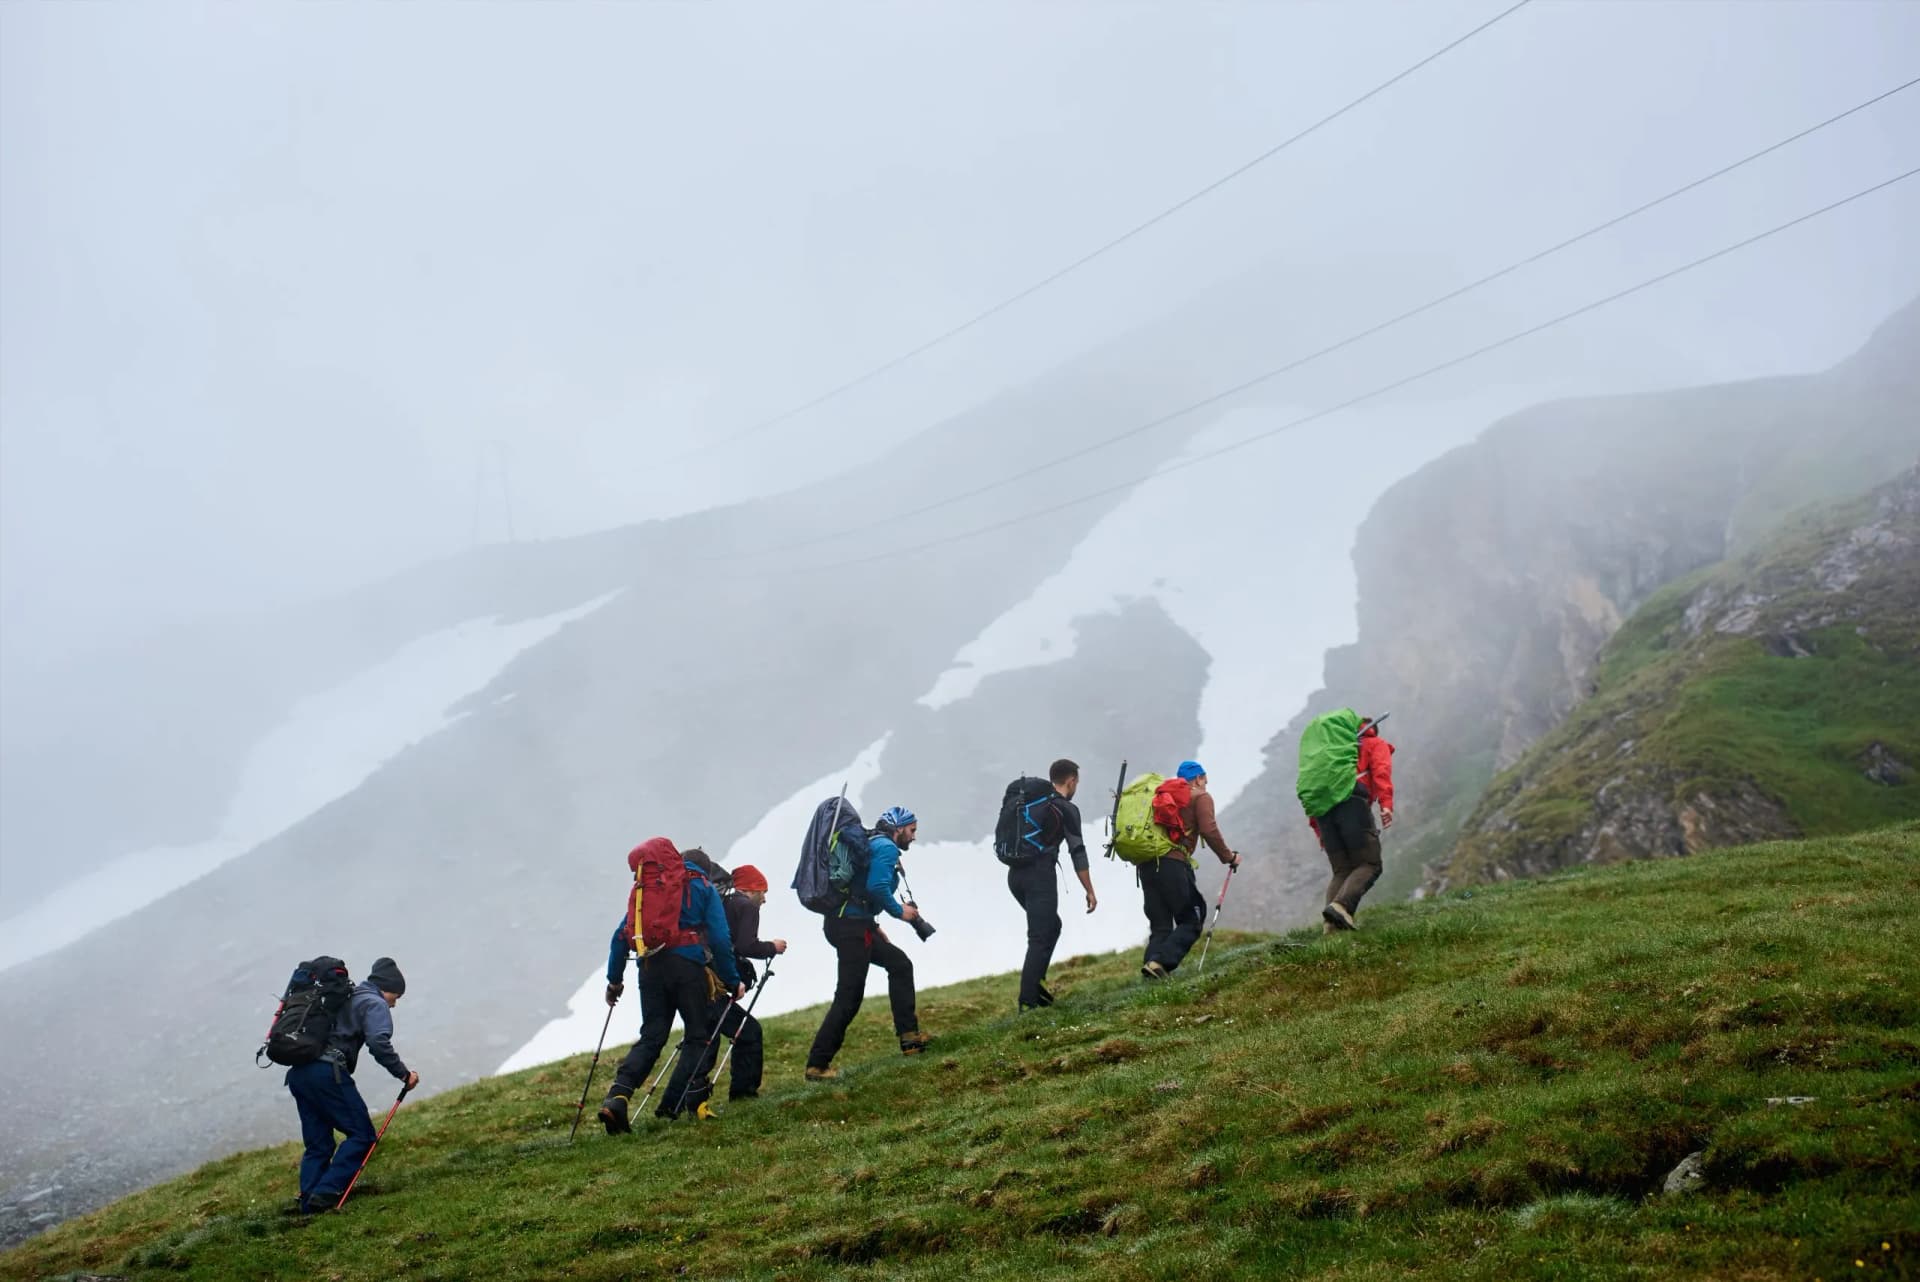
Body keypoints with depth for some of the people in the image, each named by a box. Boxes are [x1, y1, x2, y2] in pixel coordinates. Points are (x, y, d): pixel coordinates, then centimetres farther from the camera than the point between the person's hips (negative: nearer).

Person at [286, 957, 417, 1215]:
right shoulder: (375, 1003, 4)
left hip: (297, 1073, 9)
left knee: (318, 1144, 15)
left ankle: (309, 1201, 7)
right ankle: (326, 1193, -11)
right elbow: (379, 1044, -13)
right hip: (327, 1072, -9)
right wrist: (404, 1074, -7)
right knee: (361, 1134, -2)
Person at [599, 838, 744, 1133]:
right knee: (698, 1036, 9)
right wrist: (733, 982, 4)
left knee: (651, 1037, 10)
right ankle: (672, 1106, 1)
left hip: (651, 968, 3)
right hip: (689, 968, -3)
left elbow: (621, 935, 6)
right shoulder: (702, 887, 5)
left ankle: (617, 1096, -8)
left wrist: (614, 979, 15)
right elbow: (720, 939, -2)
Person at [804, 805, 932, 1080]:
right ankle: (818, 1065, -8)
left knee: (899, 964, 17)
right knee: (849, 997, -8)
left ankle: (909, 1037, 16)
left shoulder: (872, 844, 24)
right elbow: (877, 887, -21)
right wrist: (899, 911, -6)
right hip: (852, 925, -10)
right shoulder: (887, 848, -5)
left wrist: (874, 927, 24)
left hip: (847, 922, 10)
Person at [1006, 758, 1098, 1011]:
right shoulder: (1067, 809, -3)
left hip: (1015, 874, 7)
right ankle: (1028, 1001, -10)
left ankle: (1036, 982, 11)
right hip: (1040, 876, -7)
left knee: (1051, 925, 22)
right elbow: (1077, 853, -4)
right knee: (1039, 938, -5)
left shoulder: (1028, 801, 17)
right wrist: (1090, 891, 1)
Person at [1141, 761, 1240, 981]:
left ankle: (1152, 962, -8)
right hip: (1173, 863, -7)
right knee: (1192, 920, -3)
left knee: (1160, 926, 11)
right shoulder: (1201, 797, 8)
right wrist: (1228, 856, 3)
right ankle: (1160, 962, -22)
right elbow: (1209, 831, -6)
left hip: (1146, 863, 7)